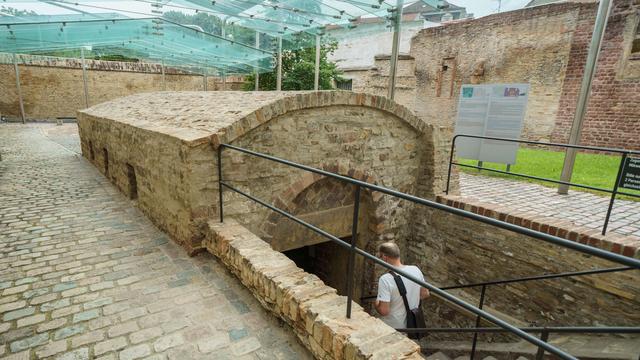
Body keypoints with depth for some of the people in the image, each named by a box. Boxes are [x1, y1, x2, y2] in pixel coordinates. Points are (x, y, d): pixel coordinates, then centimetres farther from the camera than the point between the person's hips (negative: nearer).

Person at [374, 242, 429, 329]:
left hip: (392, 328, -6)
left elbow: (384, 311, -25)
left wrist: (376, 303, -5)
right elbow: (425, 294, 6)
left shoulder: (385, 279, -27)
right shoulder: (415, 270, -8)